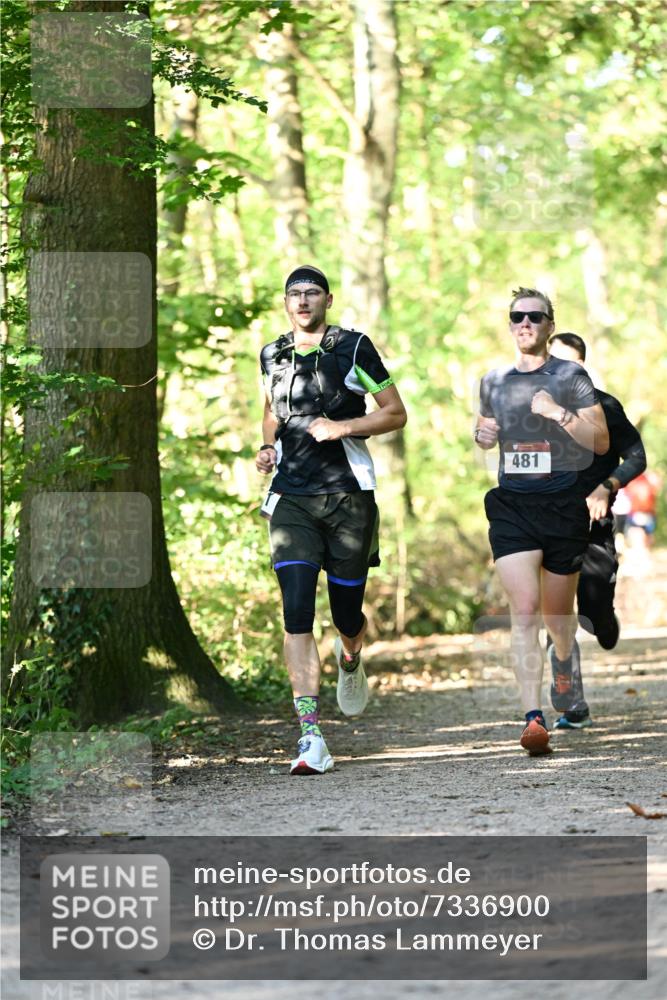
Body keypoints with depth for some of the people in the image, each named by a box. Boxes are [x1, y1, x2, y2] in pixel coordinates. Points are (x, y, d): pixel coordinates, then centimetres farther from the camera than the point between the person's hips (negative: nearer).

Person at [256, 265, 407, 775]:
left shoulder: (353, 347, -1)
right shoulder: (273, 356, 11)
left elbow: (395, 413, 1)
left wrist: (342, 427, -13)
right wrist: (268, 446, 8)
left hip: (348, 494, -2)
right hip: (291, 498, 2)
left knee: (347, 612, 6)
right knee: (297, 611, -14)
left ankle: (350, 658, 47)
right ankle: (311, 737, -18)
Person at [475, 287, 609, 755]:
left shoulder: (571, 377, 0)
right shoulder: (494, 381, 12)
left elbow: (601, 441, -3)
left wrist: (559, 413, -16)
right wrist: (482, 433, 5)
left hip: (563, 502, -1)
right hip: (512, 505, 1)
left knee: (557, 612, 11)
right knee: (524, 609, -14)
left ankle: (565, 656, 49)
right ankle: (534, 717, -21)